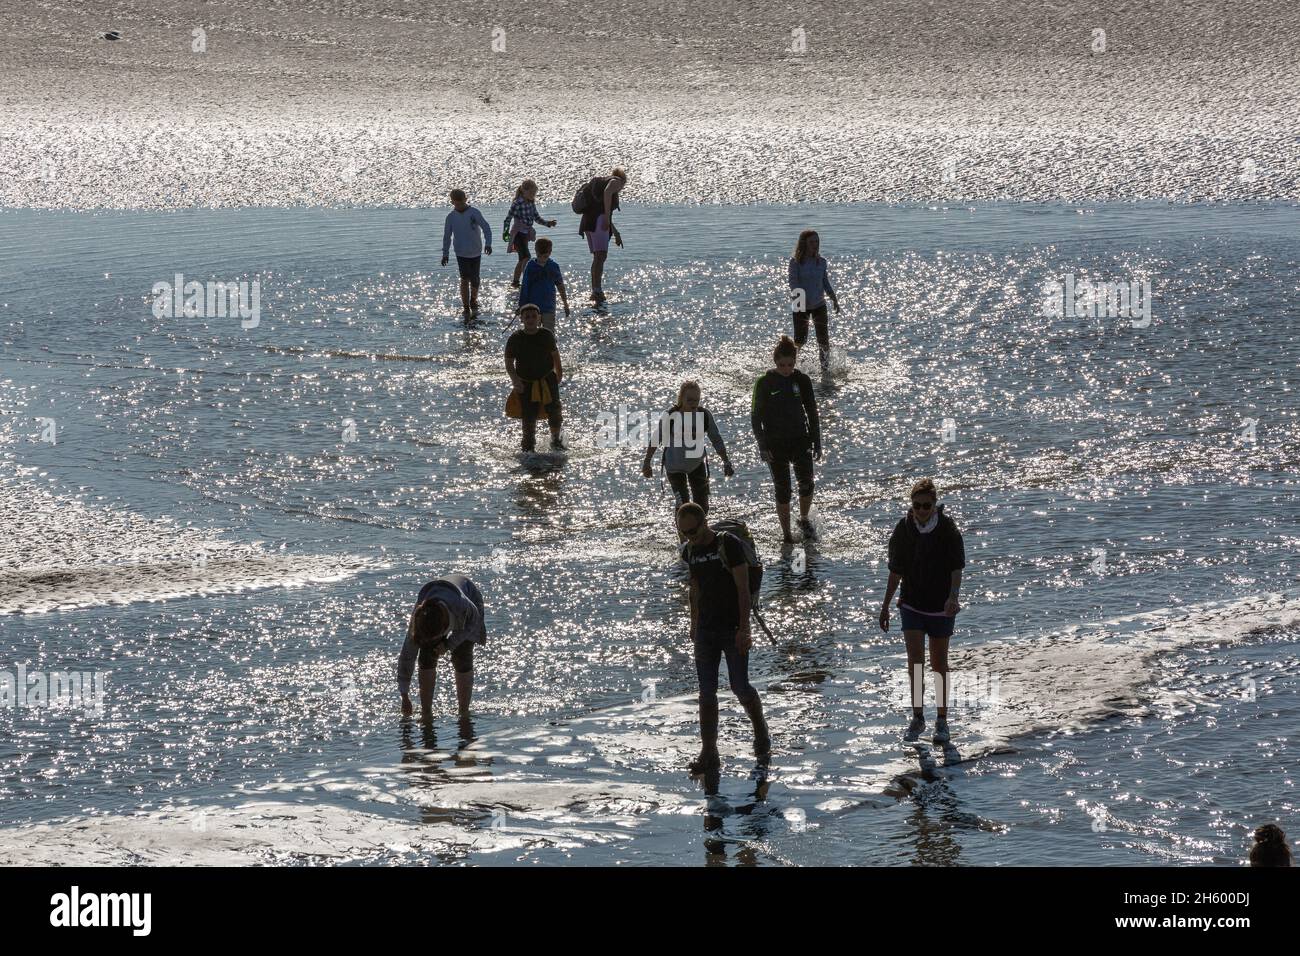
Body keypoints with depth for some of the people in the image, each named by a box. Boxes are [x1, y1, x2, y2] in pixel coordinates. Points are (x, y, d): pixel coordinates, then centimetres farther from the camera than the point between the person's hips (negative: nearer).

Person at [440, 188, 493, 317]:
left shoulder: (474, 213, -9)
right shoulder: (451, 217, -2)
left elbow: (486, 228, -12)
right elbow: (447, 236, 7)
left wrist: (488, 243, -27)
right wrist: (445, 254, 6)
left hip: (476, 252, 0)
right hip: (461, 252, 0)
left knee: (474, 280, 9)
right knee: (465, 279, -9)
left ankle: (473, 302, 33)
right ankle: (466, 308, -3)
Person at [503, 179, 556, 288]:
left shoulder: (531, 203, 5)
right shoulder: (517, 204, -18)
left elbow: (537, 218, 12)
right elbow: (508, 218, -16)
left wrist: (548, 223, -2)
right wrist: (505, 231, -24)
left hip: (526, 234, 8)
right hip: (518, 234, -8)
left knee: (522, 259, 15)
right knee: (526, 258, -18)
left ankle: (515, 282, 26)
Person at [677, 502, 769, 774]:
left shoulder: (729, 545, -12)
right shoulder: (689, 552, 6)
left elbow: (743, 588, -14)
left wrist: (744, 628, -19)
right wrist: (694, 626, 18)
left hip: (733, 628, -5)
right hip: (706, 629, 5)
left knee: (740, 687, -4)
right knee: (707, 691, 0)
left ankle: (761, 732, 23)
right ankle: (709, 754, 1)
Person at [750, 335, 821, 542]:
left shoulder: (802, 380, 0)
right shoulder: (765, 383, -7)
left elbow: (812, 413, 8)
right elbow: (755, 416, -3)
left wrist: (817, 443, 7)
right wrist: (762, 446, -10)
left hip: (800, 439, 2)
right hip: (775, 444, -2)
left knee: (806, 484, -6)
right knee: (783, 489, 0)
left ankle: (804, 519, 22)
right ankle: (786, 533, 12)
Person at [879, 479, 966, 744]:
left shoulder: (948, 530, -11)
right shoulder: (903, 530, -3)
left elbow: (957, 567, -13)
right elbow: (896, 570, 6)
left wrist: (953, 596, -30)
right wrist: (885, 605, 7)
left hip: (941, 606, -2)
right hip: (912, 605, 2)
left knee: (939, 664, 7)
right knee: (915, 662, -8)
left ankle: (942, 721, 19)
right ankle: (918, 717, 5)